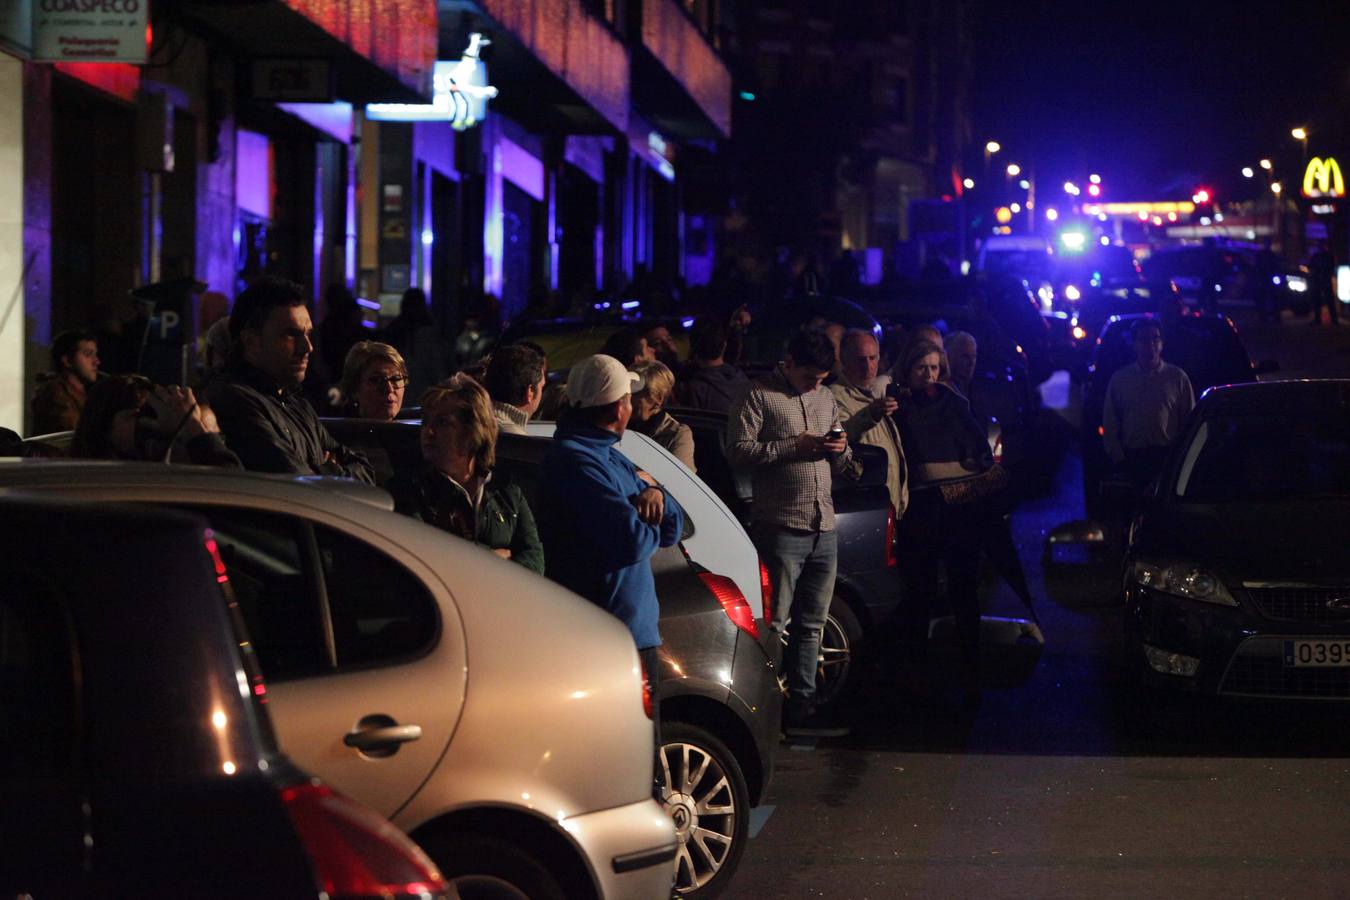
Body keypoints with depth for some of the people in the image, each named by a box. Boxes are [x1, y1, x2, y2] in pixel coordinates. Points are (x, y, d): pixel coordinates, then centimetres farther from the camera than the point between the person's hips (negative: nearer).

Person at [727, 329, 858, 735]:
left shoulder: (825, 399, 18)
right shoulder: (759, 396, -4)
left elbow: (842, 465, 25)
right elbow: (738, 450, -14)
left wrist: (839, 450, 1)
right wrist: (795, 446, -16)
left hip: (824, 530, 7)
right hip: (781, 529, -7)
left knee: (811, 625, 11)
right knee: (773, 624, -6)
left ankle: (801, 708, 18)